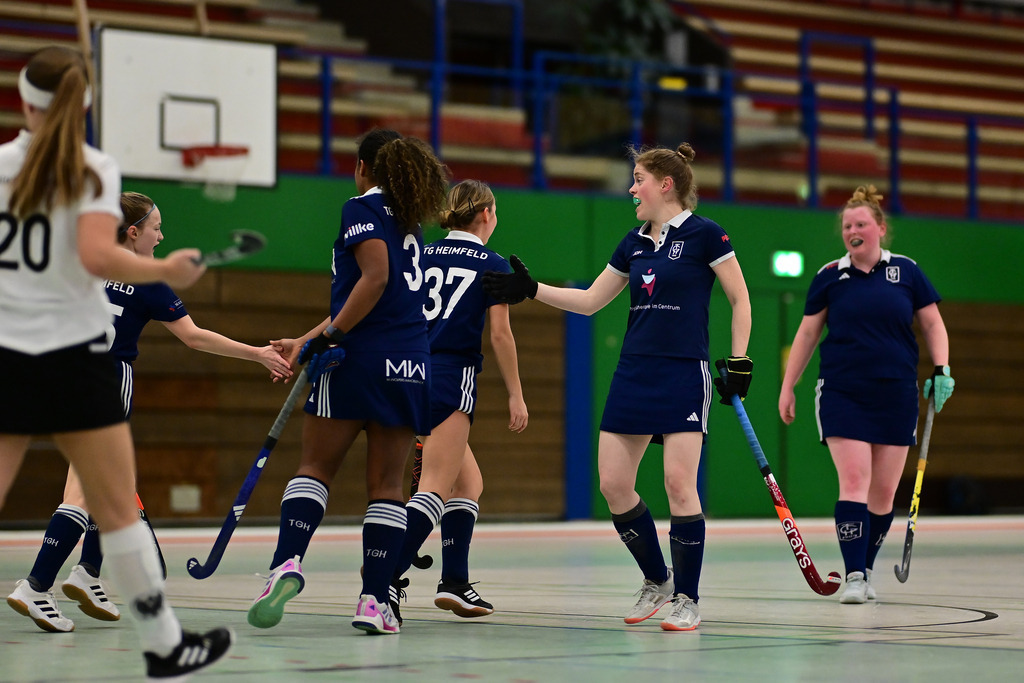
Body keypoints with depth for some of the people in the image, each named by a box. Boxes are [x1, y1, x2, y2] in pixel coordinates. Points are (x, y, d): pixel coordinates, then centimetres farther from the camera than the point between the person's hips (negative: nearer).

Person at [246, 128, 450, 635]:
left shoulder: (362, 207, 0)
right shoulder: (409, 223, 22)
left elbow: (375, 278, -16)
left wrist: (330, 334, -16)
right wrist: (308, 341, 28)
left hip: (360, 359, -5)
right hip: (411, 364, 5)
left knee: (315, 467, 4)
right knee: (387, 484, 4)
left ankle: (288, 563, -15)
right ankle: (374, 601, -2)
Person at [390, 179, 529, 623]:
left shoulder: (421, 256, 15)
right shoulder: (494, 266, 2)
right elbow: (500, 334, -2)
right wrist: (516, 395, 2)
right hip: (452, 378, -7)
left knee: (469, 483, 18)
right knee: (435, 489, -11)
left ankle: (455, 581, 13)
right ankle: (387, 579, -27)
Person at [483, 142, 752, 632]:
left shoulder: (703, 234, -5)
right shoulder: (634, 243, 14)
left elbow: (740, 299, -1)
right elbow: (589, 300, 21)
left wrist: (739, 362, -7)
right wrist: (529, 289, 13)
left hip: (684, 375, -7)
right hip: (634, 373, 7)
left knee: (679, 483, -12)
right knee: (613, 484, 0)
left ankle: (687, 599, 0)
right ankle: (656, 581, 19)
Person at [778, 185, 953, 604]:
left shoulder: (906, 271, 4)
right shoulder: (829, 277, 4)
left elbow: (932, 324, 11)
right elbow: (807, 334, 11)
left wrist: (942, 370, -2)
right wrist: (787, 388, 10)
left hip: (896, 395, 1)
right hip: (841, 393, -1)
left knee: (884, 491, 4)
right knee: (853, 481, -14)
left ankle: (865, 570, 19)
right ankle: (853, 576, -15)